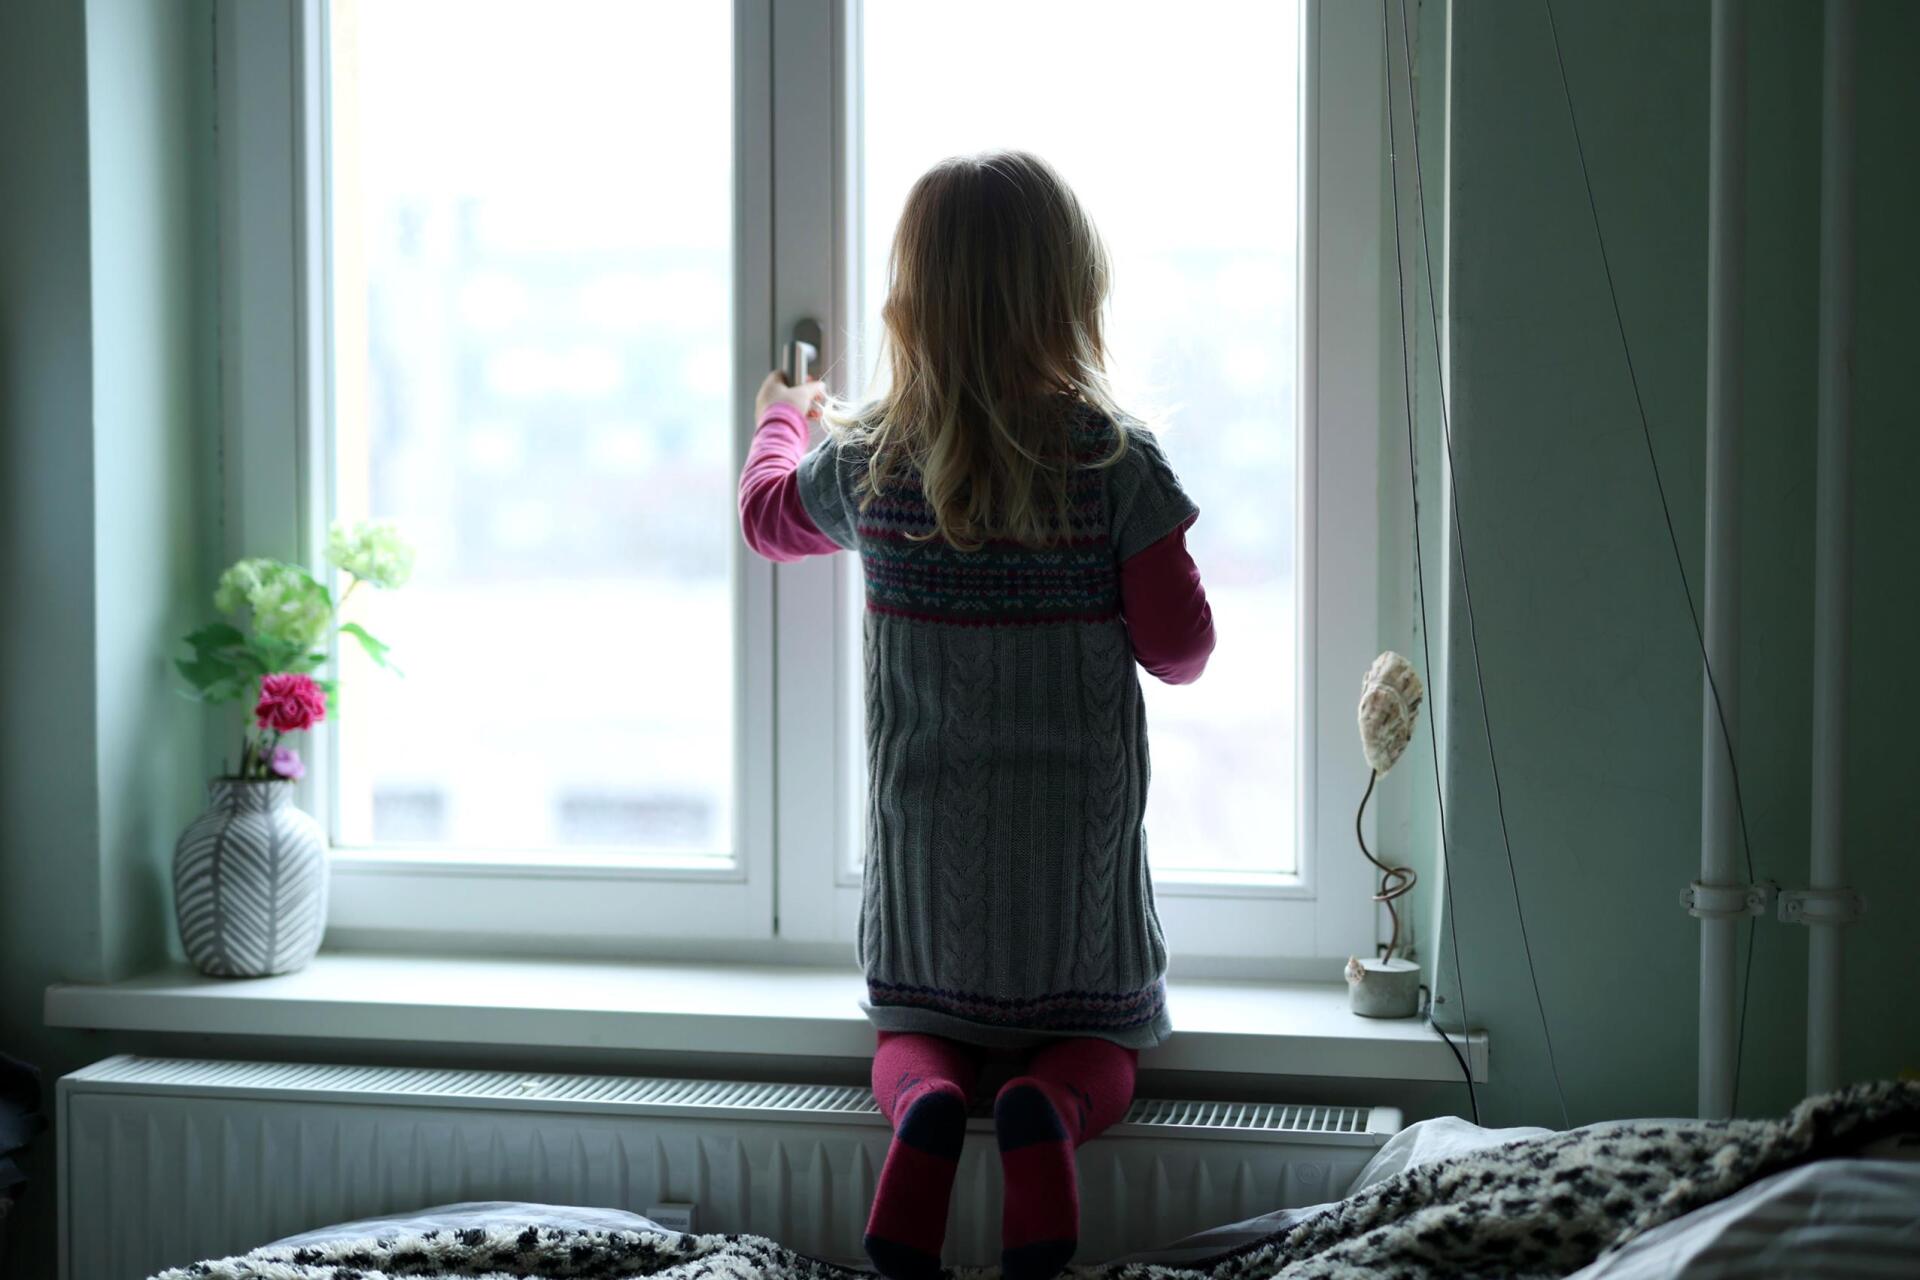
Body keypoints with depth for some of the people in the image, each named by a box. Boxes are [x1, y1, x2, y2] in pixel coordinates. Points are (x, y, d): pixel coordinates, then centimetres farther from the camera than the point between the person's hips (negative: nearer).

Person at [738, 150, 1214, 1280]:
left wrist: (784, 417, 36)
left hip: (929, 814, 2)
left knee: (914, 1024, 19)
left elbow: (769, 515, 16)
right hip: (1079, 814, -1)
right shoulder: (1117, 459, -13)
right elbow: (1180, 649, -10)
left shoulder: (867, 460, -6)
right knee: (1099, 1035, 14)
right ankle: (1049, 1107, -19)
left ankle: (927, 1100, -15)